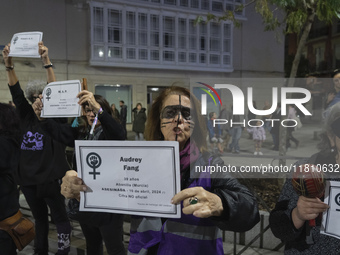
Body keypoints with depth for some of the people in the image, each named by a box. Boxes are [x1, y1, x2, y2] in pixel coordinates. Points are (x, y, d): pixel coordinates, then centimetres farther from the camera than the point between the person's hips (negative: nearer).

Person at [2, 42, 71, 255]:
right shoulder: (28, 117, 6)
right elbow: (16, 91, 0)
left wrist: (46, 62, -26)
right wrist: (9, 64, -11)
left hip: (50, 178, -5)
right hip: (28, 178, 5)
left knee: (60, 217, 7)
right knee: (39, 218, 20)